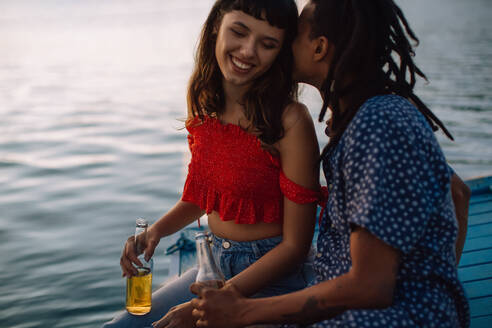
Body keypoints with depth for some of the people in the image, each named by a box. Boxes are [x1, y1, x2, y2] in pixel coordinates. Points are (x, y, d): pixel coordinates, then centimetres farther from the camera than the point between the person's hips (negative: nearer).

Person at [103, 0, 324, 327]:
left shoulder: (291, 122, -20)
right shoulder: (205, 105, -1)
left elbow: (295, 245, -17)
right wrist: (156, 231, -6)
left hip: (272, 279, -6)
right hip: (215, 263, 6)